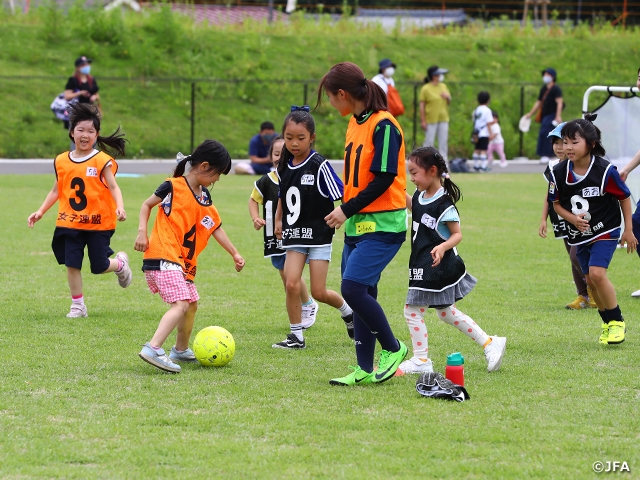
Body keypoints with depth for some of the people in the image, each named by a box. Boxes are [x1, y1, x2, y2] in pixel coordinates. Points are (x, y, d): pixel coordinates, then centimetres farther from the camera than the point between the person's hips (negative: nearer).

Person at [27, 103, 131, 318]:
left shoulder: (102, 161, -8)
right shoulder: (62, 161, 4)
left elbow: (113, 188, -12)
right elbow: (56, 191, 13)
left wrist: (120, 207, -30)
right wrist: (40, 211, 7)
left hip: (98, 223, -3)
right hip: (70, 223, 3)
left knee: (99, 266, 2)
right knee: (72, 264, 0)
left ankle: (121, 264, 36)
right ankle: (78, 305, 12)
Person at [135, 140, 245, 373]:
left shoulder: (205, 198, 14)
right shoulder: (173, 187, -8)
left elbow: (215, 228, 21)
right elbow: (147, 204, 1)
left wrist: (234, 253, 19)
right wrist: (142, 232, -11)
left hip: (183, 262, 9)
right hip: (163, 256, -9)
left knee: (192, 303, 21)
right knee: (181, 303, -23)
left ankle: (181, 351, 39)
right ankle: (153, 349, -33)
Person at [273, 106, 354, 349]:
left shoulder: (319, 166, -14)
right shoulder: (284, 167, 3)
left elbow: (342, 197, -11)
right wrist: (278, 220, 20)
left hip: (319, 235, -4)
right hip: (294, 236, 4)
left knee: (319, 292, -3)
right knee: (292, 283, -12)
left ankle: (347, 310, 28)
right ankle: (296, 336, 1)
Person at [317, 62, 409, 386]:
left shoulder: (383, 126, -14)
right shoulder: (355, 124, 14)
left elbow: (384, 178, -19)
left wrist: (347, 210, -15)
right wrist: (346, 212, 11)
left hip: (382, 226, -9)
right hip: (357, 226, 9)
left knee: (353, 288, -18)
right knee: (360, 296, 7)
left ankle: (393, 348, 0)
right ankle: (365, 370, 12)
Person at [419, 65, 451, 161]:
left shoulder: (443, 86, 11)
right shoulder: (426, 89, -8)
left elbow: (449, 103, 18)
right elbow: (422, 105, -9)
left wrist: (448, 97, -6)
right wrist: (423, 121, -13)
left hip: (443, 119, 6)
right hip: (431, 120, -6)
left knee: (444, 142, 4)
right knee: (429, 142, -3)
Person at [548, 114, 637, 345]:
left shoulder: (605, 171, -21)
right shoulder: (559, 173, -11)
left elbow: (624, 197, -7)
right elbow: (556, 203, 3)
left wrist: (628, 231, -4)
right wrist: (573, 218, -16)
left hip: (605, 231, -5)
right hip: (580, 235, 5)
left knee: (597, 272, -20)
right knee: (590, 280, 9)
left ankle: (617, 321, -2)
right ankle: (608, 324, 28)